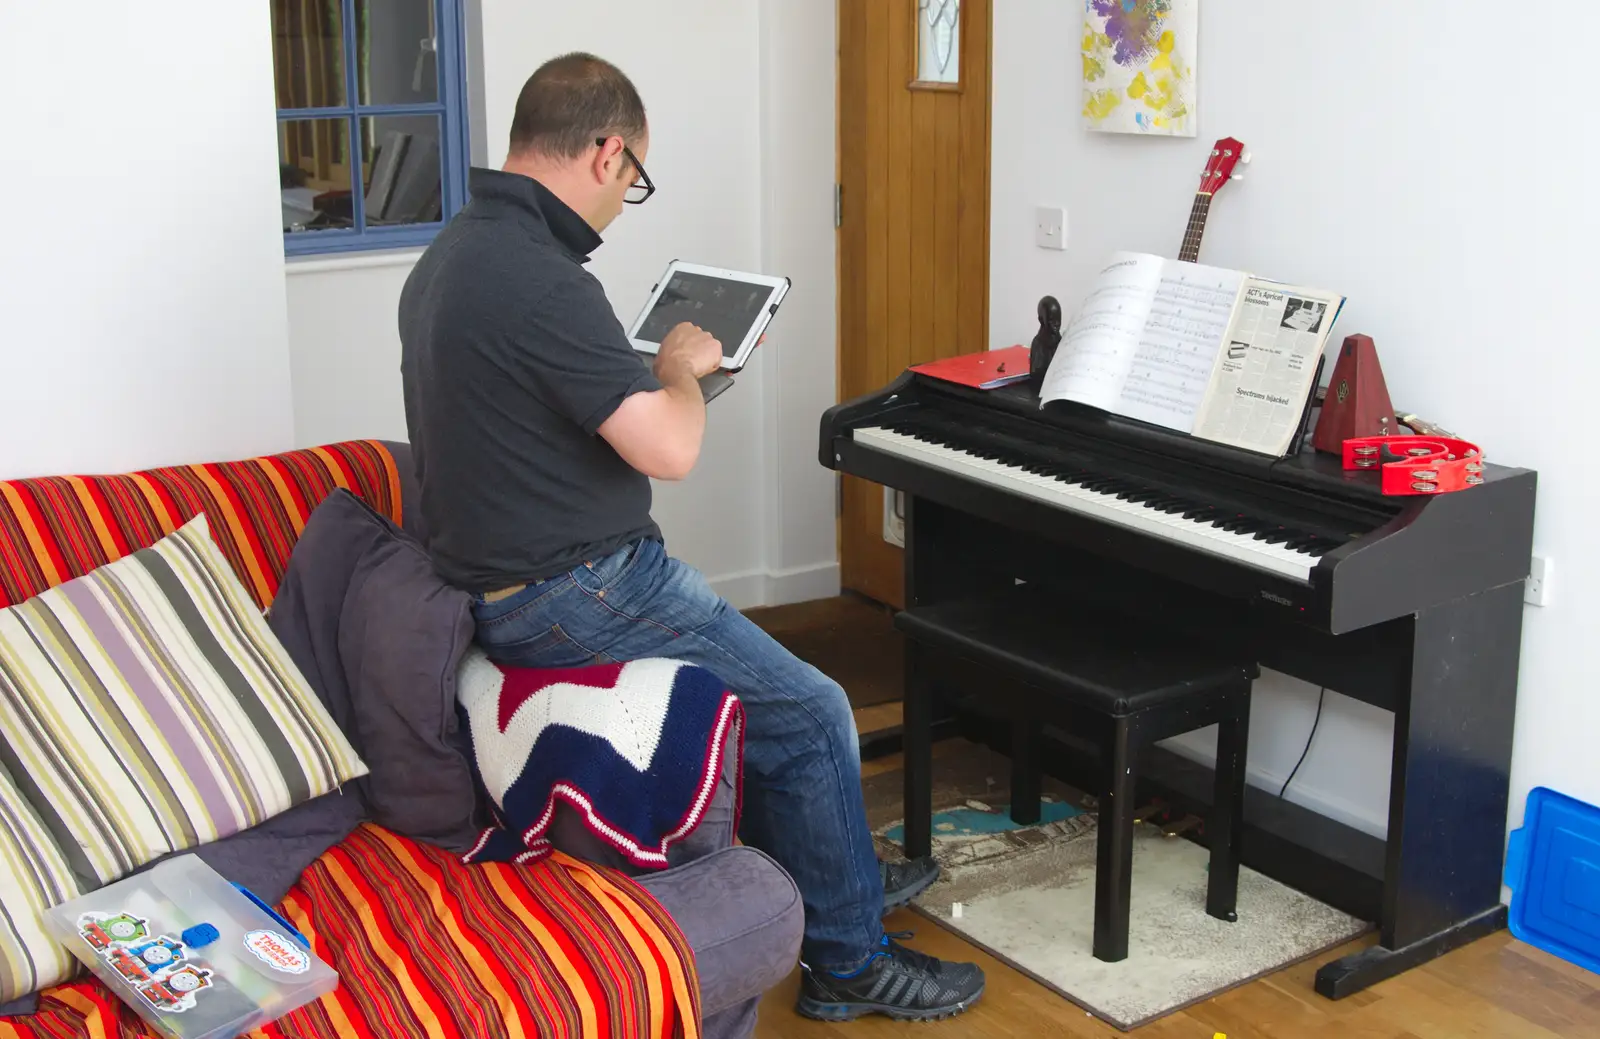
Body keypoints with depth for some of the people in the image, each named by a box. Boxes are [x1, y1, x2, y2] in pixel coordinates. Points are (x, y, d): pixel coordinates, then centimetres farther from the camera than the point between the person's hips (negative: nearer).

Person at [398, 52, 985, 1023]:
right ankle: (850, 962, 12)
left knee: (768, 672, 25)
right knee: (812, 713, -2)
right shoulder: (541, 280, -25)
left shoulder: (453, 252, 8)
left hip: (506, 573, 11)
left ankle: (836, 872, 38)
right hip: (572, 598, -11)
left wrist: (655, 370, 16)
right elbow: (670, 449, -26)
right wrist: (683, 367, -6)